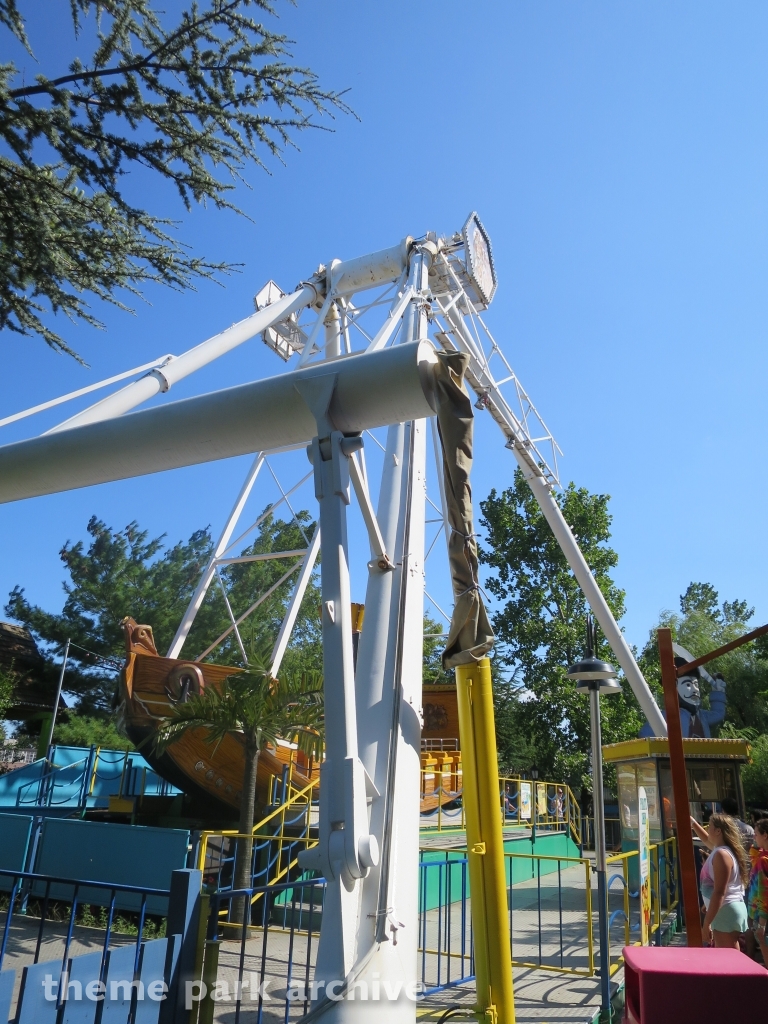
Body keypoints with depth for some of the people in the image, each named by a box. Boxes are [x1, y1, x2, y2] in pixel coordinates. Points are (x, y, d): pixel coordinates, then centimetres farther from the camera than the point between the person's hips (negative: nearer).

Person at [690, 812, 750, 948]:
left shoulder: (722, 854, -19)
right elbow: (707, 840, 36)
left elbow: (719, 893, -23)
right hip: (724, 911, 10)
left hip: (726, 912, -10)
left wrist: (706, 923, -23)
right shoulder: (719, 849, 10)